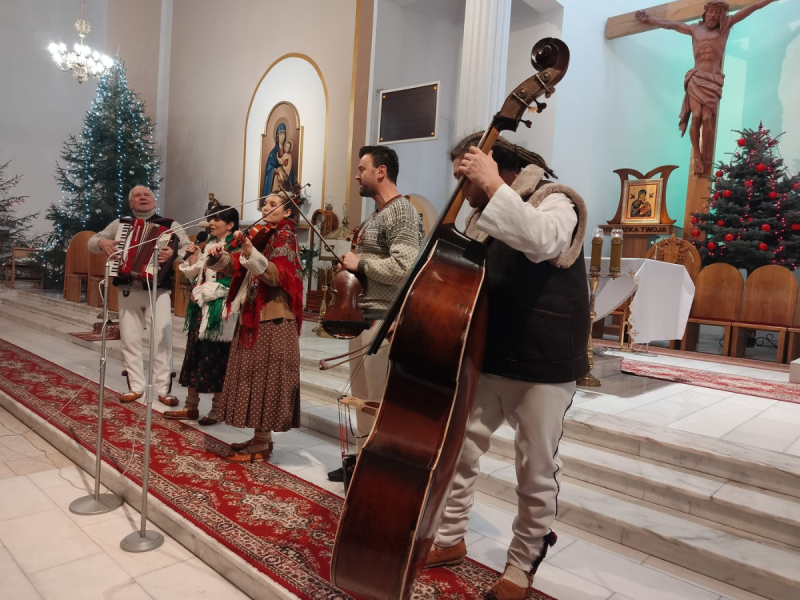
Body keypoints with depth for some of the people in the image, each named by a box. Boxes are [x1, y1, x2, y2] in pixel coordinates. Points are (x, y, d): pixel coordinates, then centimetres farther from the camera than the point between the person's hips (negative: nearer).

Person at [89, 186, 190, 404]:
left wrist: (173, 254, -28)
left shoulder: (169, 225, 3)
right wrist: (102, 242, -6)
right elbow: (92, 242, 18)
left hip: (158, 290, -3)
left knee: (162, 339, -6)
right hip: (128, 291, 3)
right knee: (130, 339, 6)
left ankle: (163, 389, 3)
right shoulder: (120, 224, 13)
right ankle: (136, 386, 17)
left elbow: (188, 248, -7)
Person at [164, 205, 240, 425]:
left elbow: (229, 283, -17)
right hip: (201, 308, 8)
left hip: (219, 310, -8)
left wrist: (200, 292, -10)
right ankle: (191, 407, 21)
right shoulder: (208, 244, 15)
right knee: (194, 355, 10)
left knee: (215, 359, -2)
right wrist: (193, 258, 1)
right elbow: (195, 275, 17)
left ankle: (217, 409, 11)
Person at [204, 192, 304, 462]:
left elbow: (276, 275, -22)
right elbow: (236, 267, 10)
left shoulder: (284, 236, -7)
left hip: (272, 320, -9)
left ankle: (262, 445, 4)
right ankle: (261, 437, 22)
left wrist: (251, 253, -35)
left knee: (265, 378, -4)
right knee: (256, 378, 12)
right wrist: (219, 256, -9)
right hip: (253, 317, 9)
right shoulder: (263, 234, 17)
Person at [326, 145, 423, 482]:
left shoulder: (402, 212, -13)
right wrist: (352, 264, 6)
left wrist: (360, 263, -13)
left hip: (385, 321, -10)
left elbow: (403, 268, -26)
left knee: (382, 401, -2)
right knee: (362, 397, 17)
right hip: (362, 317, 10)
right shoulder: (374, 217, 17)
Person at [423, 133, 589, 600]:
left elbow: (543, 241, -35)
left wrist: (494, 184, -32)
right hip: (488, 360, 7)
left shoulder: (556, 201, -10)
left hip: (545, 367, -6)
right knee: (459, 447, 12)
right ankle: (451, 540, 33)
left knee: (537, 471, 8)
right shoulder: (484, 217, 10)